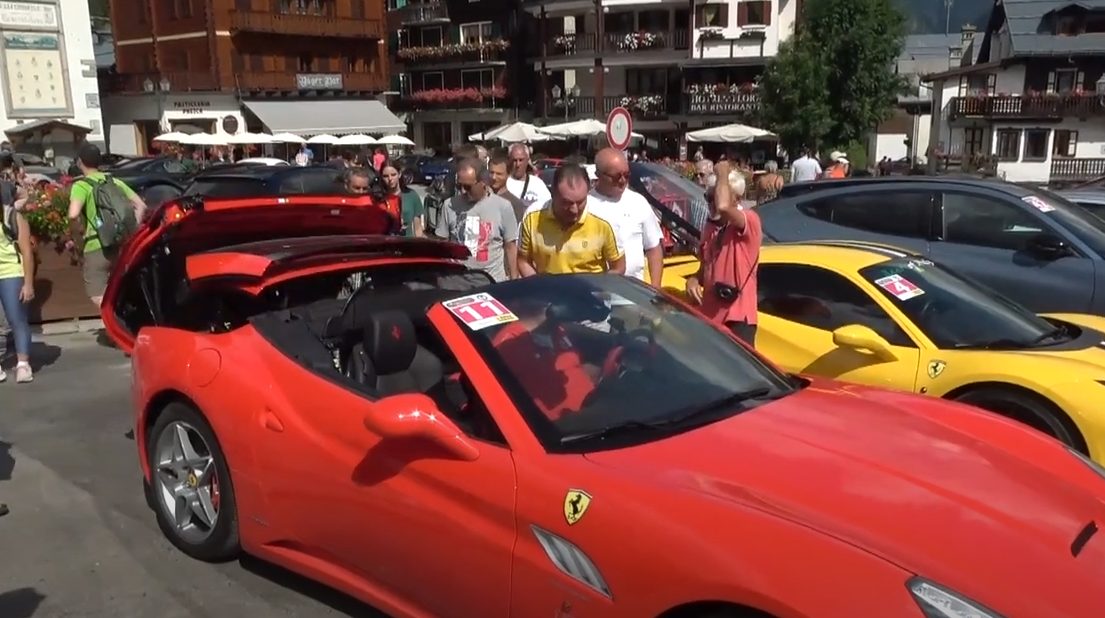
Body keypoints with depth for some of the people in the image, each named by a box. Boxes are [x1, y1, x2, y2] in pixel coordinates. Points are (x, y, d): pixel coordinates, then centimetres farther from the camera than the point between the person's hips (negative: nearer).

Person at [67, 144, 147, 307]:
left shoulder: (81, 185, -4)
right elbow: (141, 205, 12)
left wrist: (77, 241, -7)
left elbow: (73, 215, -21)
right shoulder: (114, 181, 12)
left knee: (101, 300, -2)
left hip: (95, 248, -6)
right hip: (120, 245, 6)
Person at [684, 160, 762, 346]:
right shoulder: (710, 224, 12)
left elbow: (723, 206, -36)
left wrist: (723, 172, -18)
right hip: (710, 314, 8)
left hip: (737, 316, -8)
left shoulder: (750, 220, -13)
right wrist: (694, 279, -1)